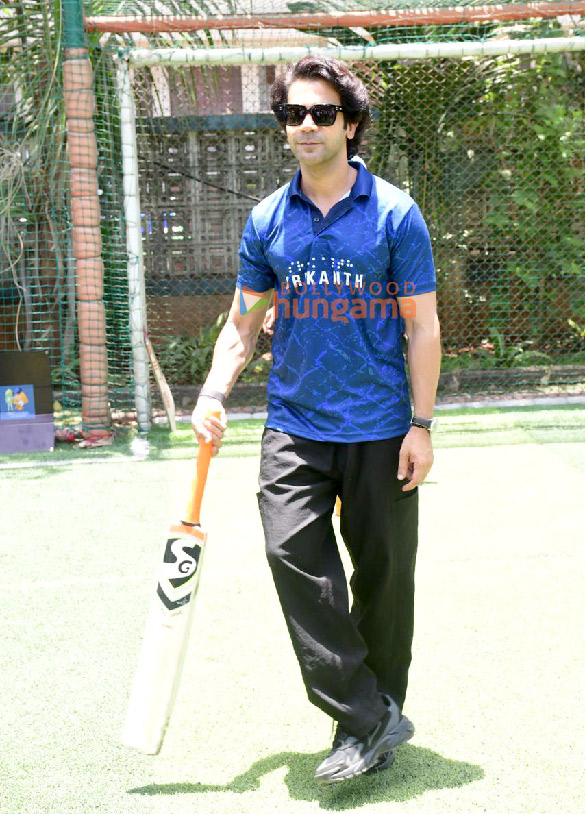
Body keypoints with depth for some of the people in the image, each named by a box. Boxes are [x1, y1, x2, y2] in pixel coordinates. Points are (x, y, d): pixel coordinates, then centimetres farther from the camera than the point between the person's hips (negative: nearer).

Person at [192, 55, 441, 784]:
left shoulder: (394, 214, -2)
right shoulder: (267, 220, 7)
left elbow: (421, 325, -1)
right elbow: (244, 322, 13)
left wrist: (421, 424, -6)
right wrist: (212, 395, -2)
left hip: (380, 430, -2)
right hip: (294, 427, 2)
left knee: (383, 574, 5)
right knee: (293, 552, -15)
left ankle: (372, 720, 22)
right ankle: (369, 716, -10)